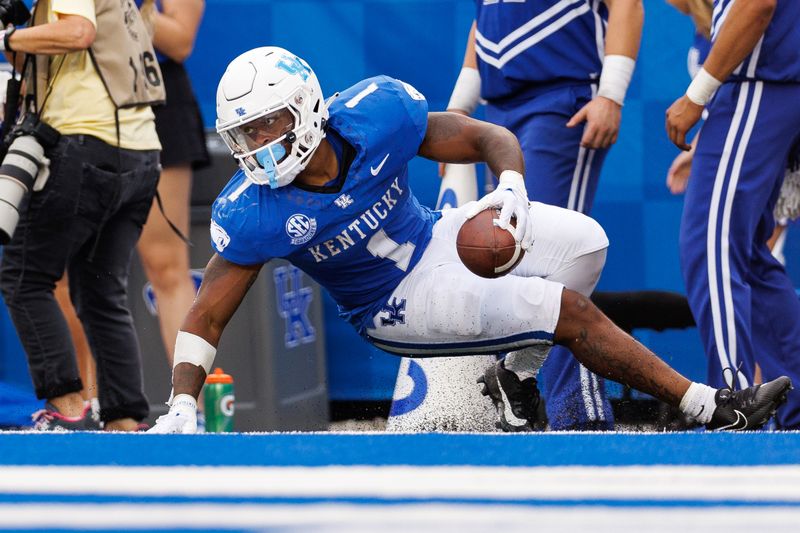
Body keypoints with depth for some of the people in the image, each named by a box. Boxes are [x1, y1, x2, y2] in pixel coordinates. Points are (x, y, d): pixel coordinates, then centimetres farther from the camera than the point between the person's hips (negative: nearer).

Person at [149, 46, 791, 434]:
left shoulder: (376, 115, -23)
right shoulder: (254, 213, -26)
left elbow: (489, 138, -12)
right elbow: (208, 315, -19)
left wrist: (511, 190, -34)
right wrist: (182, 405, -33)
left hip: (436, 237, 4)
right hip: (399, 307, -4)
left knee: (583, 242, -13)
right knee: (573, 312, -15)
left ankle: (515, 369, 5)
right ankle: (708, 406, -5)